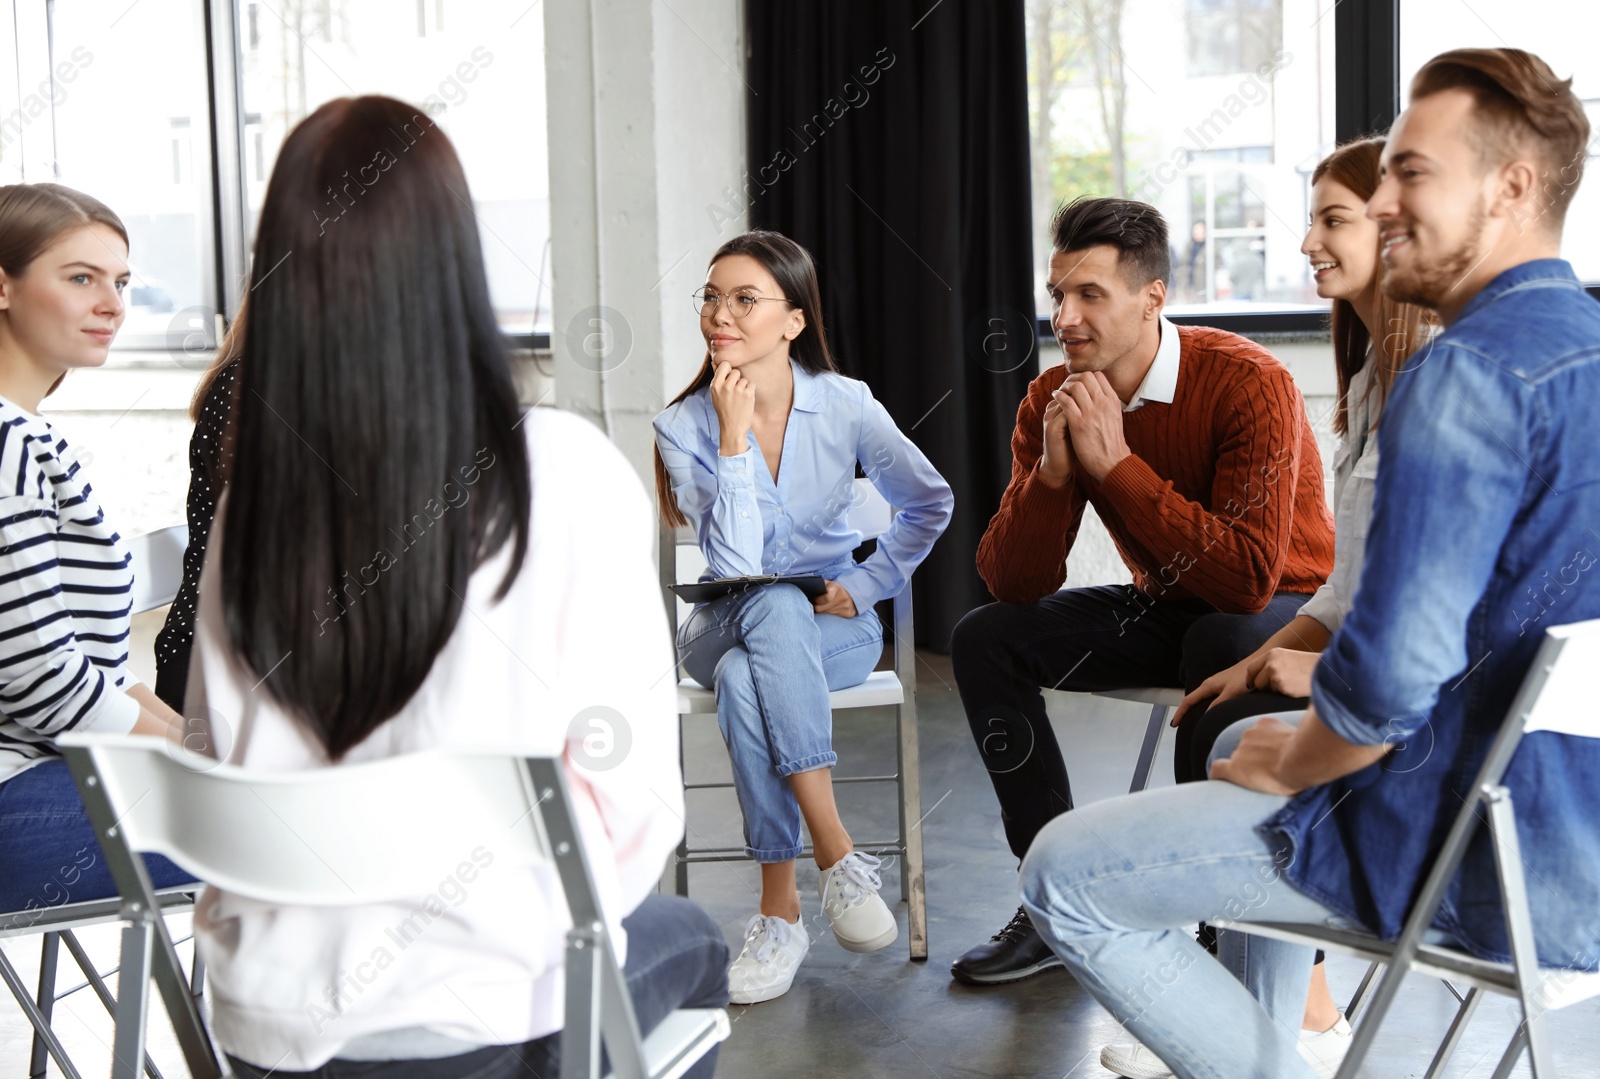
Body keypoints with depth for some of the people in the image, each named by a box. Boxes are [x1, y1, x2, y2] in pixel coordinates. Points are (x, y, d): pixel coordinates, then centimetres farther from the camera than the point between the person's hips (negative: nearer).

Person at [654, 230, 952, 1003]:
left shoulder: (845, 406, -7)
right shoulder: (684, 425, -8)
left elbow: (928, 503, 9)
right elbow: (733, 563, -18)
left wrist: (868, 583, -3)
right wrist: (735, 438, -23)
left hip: (832, 626, -1)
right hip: (723, 624, 1)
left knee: (745, 677, -36)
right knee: (772, 609, -37)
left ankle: (779, 910, -31)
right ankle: (838, 857, -33)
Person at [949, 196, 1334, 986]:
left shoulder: (1249, 384, -25)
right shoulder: (1051, 401, -7)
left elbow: (1250, 576, -35)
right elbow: (1012, 585, -10)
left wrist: (1116, 463, -34)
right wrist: (1052, 470, -27)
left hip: (1286, 610, -6)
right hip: (1165, 608, 6)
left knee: (1220, 646, -39)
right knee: (984, 640, -8)